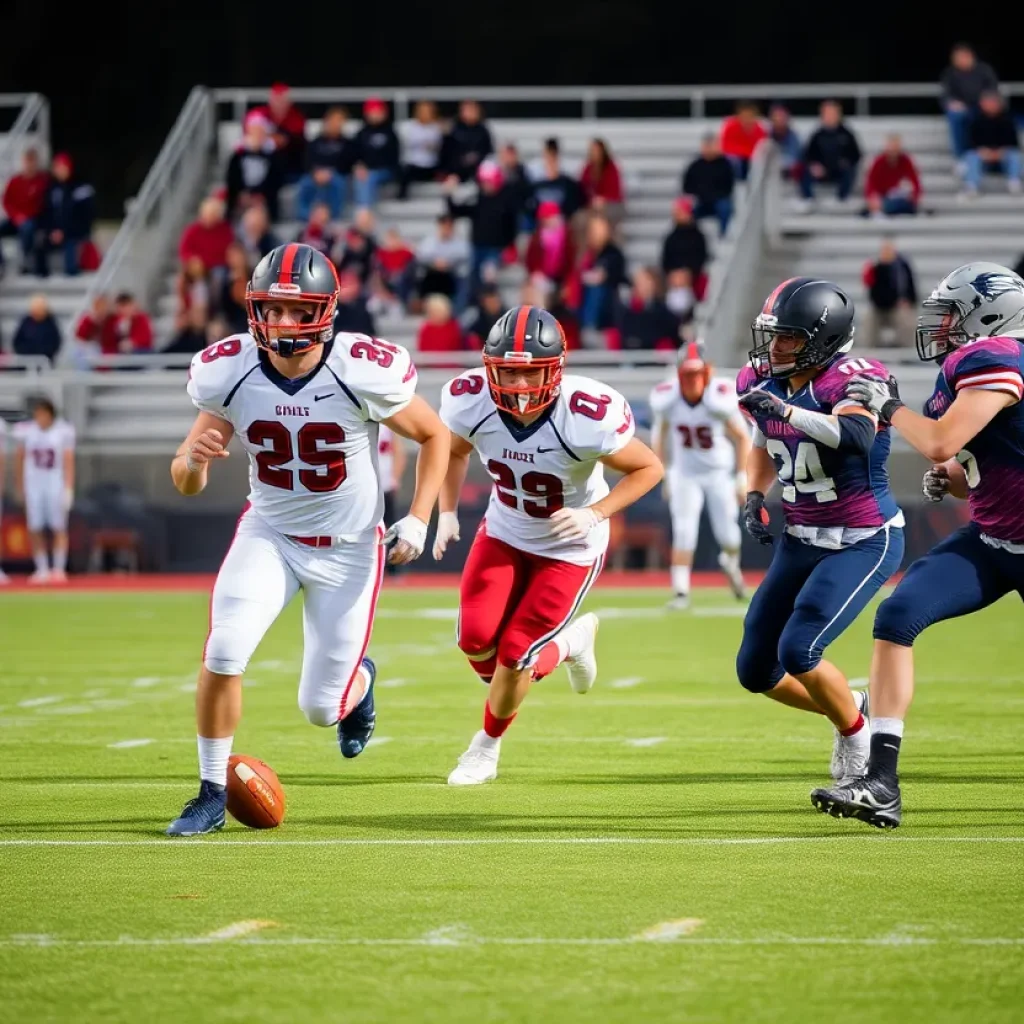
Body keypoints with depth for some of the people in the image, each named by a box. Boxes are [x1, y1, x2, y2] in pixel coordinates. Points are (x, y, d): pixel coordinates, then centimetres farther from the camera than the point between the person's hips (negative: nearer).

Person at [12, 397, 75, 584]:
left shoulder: (64, 430, -12)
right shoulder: (25, 430, -7)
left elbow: (68, 462, -12)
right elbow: (19, 458, 3)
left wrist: (68, 489, -18)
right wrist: (18, 487, 8)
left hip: (56, 482, -2)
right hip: (33, 483, 2)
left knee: (59, 527, 0)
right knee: (35, 529, 2)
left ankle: (59, 569, 6)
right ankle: (42, 570, 11)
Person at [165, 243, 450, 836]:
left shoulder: (362, 373, -23)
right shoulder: (229, 373, -15)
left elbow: (435, 436, -5)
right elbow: (188, 485, -7)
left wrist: (418, 520, -14)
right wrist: (193, 458, -30)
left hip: (349, 547, -2)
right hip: (270, 535, 2)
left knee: (321, 708, 3)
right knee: (224, 652, -22)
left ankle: (358, 681, 42)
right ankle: (213, 794, -3)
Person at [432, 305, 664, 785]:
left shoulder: (589, 416, -34)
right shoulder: (470, 400, -22)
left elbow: (648, 468, -17)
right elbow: (453, 451, 4)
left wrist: (595, 514, -28)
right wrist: (447, 512, -2)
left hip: (569, 547, -4)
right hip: (505, 532, 4)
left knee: (515, 654, -6)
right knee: (476, 638, -12)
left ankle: (487, 745, 23)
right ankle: (566, 643, 21)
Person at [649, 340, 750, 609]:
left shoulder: (719, 399, -25)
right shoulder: (667, 399, -18)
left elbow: (742, 438, -11)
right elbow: (659, 434, 2)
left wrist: (742, 478, -10)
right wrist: (662, 473, 4)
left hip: (719, 472, -1)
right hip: (684, 473, 1)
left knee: (727, 534, 6)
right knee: (684, 533, -9)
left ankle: (731, 562, 41)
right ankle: (680, 591, -4)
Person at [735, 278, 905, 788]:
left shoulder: (851, 379, -21)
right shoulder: (764, 382, 0)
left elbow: (858, 437, -43)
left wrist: (786, 409, -48)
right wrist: (754, 496, 2)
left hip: (863, 543, -8)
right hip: (801, 540, 8)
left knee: (797, 651, -20)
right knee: (756, 670, 7)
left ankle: (855, 731, 7)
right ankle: (851, 708, 31)